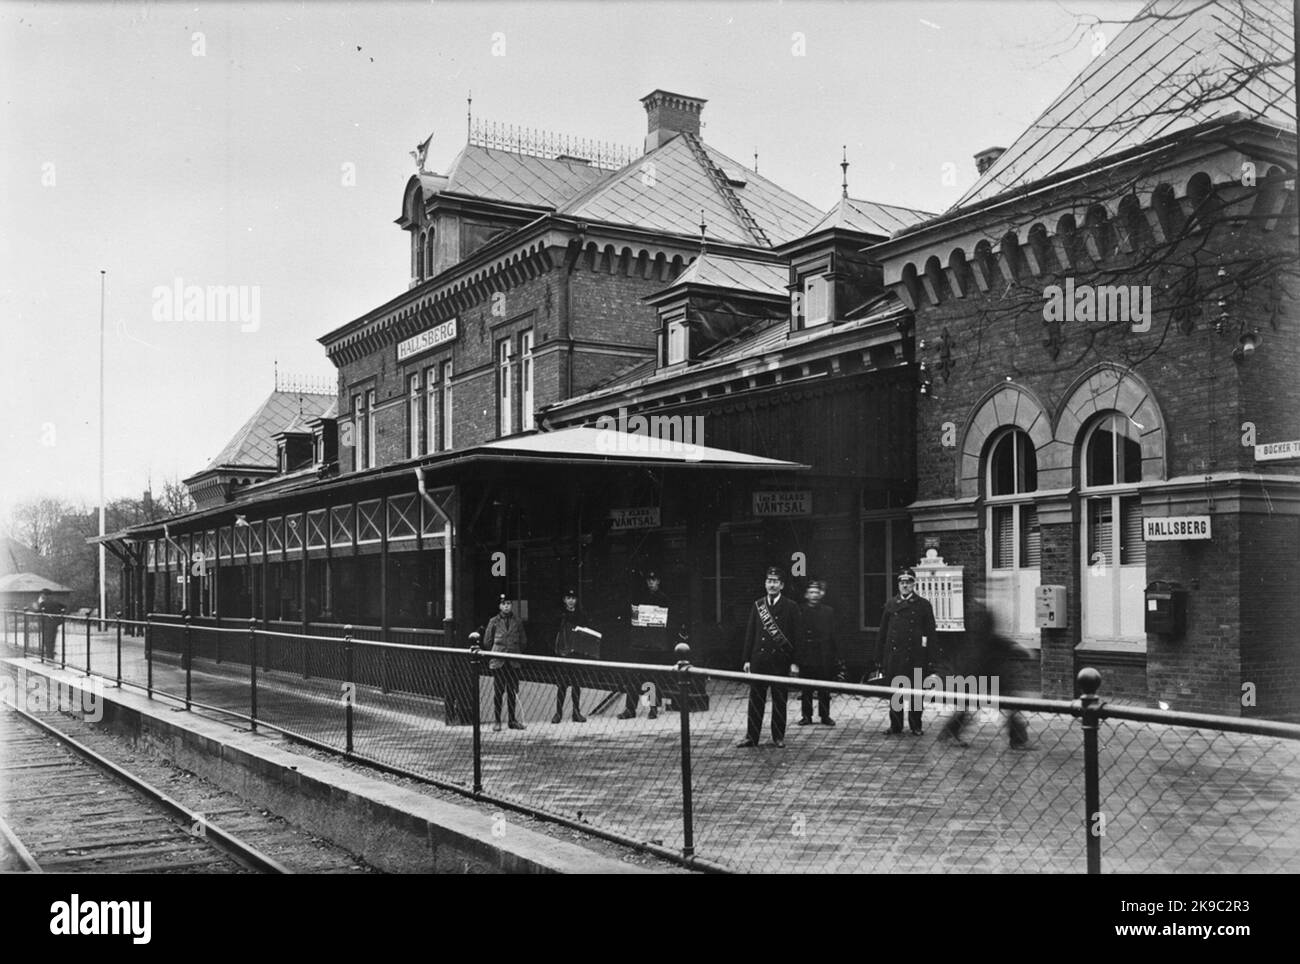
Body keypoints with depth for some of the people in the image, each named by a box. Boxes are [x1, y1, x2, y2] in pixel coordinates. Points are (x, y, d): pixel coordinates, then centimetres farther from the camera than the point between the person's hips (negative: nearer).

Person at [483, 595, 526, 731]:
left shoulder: (518, 622, 8)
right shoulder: (494, 622, 3)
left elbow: (523, 641, 14)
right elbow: (487, 641, 8)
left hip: (513, 662, 2)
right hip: (498, 662, -2)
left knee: (513, 691, 5)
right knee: (498, 691, -1)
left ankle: (513, 720, 13)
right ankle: (496, 721, 5)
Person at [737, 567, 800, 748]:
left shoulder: (790, 607, 0)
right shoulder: (757, 605, 9)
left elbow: (795, 636, -2)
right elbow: (750, 633, 10)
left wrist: (794, 662, -7)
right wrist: (747, 659, 5)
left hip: (780, 660, -2)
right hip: (758, 658, 2)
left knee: (779, 699, 4)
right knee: (755, 699, 4)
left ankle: (778, 736, 15)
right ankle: (751, 737, 10)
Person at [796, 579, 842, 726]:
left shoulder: (828, 612, 6)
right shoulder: (800, 611, 2)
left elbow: (832, 636, 5)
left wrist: (835, 657, 1)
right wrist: (795, 657, -4)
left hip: (823, 657, 1)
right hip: (805, 657, 0)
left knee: (824, 689, 5)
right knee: (805, 689, 4)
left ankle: (825, 716, 14)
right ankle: (806, 716, 13)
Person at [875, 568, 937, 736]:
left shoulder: (924, 605, 4)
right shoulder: (890, 605, 10)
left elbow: (930, 632, 2)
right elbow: (882, 633, 11)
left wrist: (929, 657, -5)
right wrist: (879, 657, 6)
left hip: (915, 657, -2)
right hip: (894, 656, 2)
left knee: (915, 692, 3)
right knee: (895, 692, 5)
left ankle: (916, 726, 13)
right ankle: (895, 726, 14)